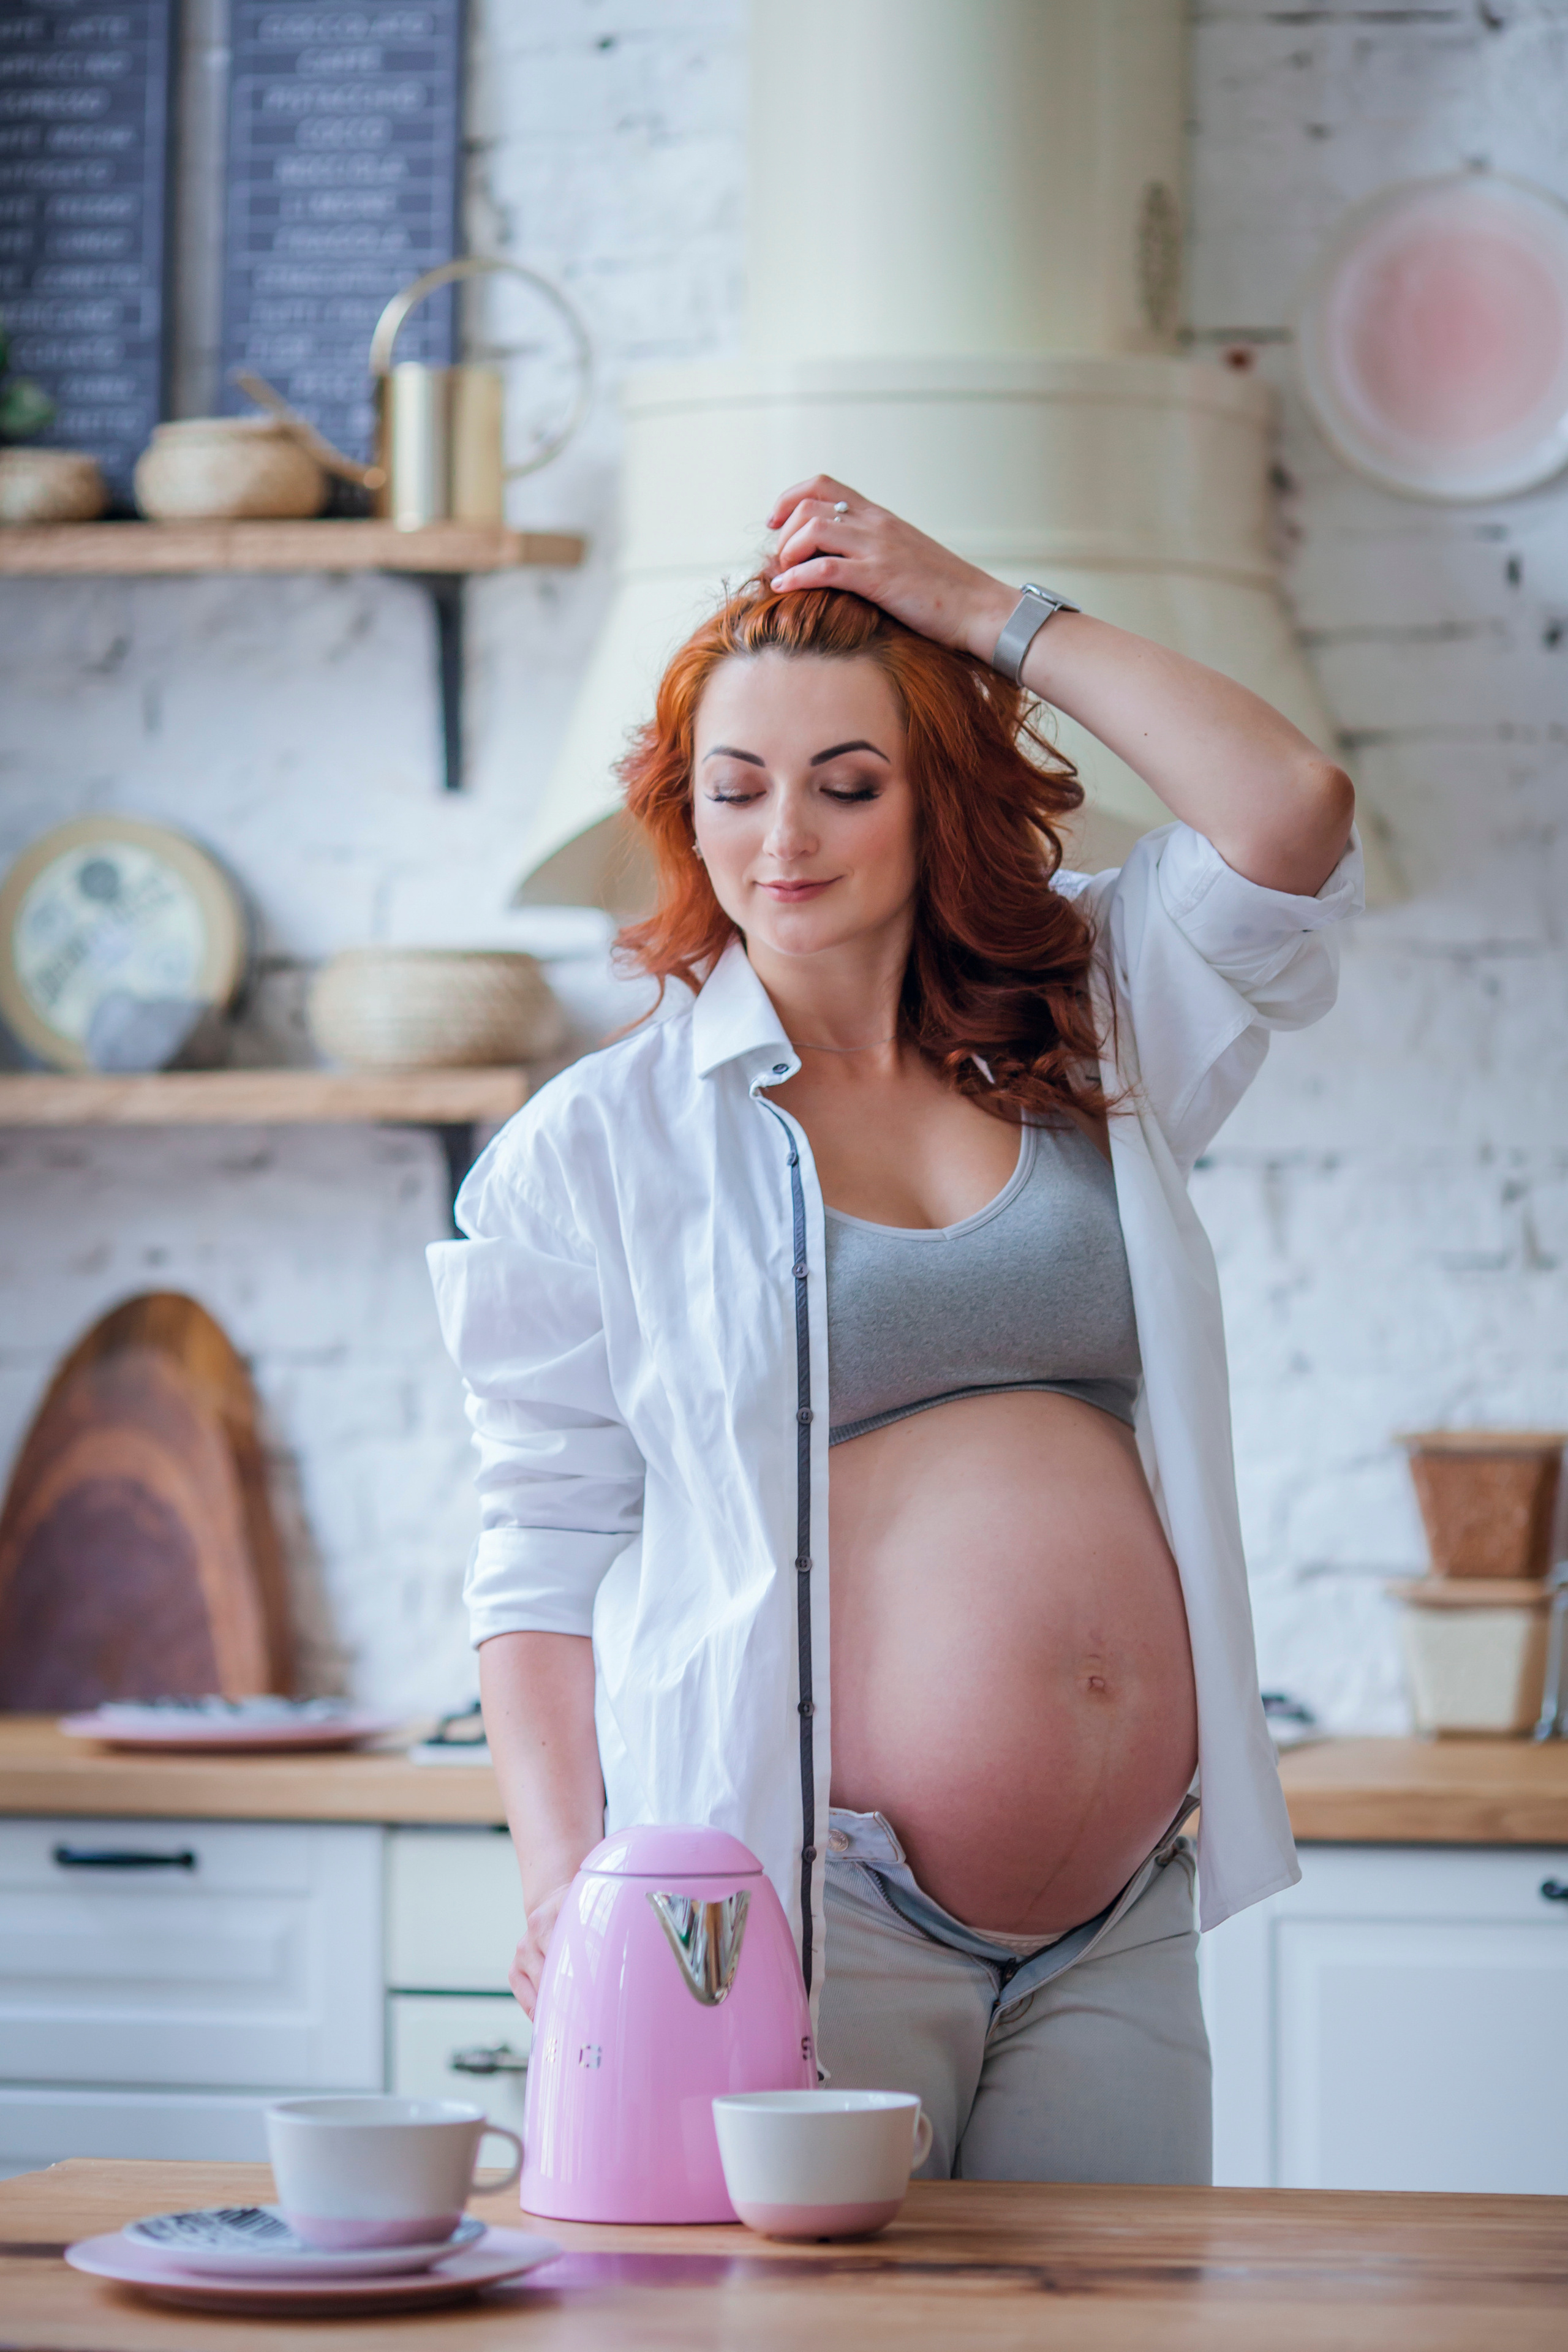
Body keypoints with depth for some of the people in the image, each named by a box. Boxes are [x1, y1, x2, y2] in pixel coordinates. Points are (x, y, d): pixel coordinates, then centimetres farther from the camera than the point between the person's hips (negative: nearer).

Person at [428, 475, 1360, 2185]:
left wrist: (987, 612, 1)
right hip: (796, 1911, -3)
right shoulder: (597, 1144, 4)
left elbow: (1288, 818, -3)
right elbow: (542, 1561, 3)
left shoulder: (1089, 1035, 12)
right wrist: (567, 1890, -10)